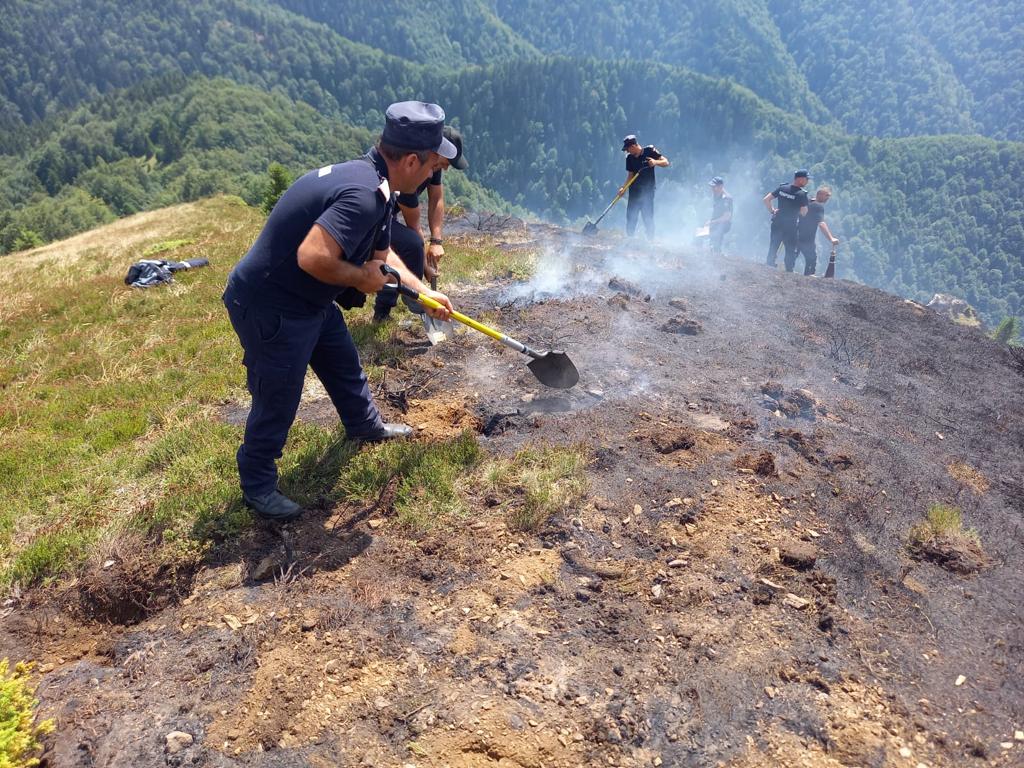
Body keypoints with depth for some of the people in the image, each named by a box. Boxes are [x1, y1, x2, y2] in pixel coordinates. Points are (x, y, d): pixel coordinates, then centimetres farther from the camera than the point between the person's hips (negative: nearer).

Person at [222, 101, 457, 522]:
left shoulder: (371, 182, 5)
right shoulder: (364, 194, -29)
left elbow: (382, 255, 19)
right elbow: (313, 257, -39)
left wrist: (426, 292, 22)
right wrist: (359, 277, -21)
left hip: (309, 301, 10)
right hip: (270, 307, -10)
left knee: (344, 364, 27)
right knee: (277, 401, 5)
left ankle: (365, 425, 53)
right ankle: (258, 486, 26)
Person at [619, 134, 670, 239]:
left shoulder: (649, 151, -8)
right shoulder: (629, 158, 5)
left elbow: (666, 162, -9)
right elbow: (630, 175, 10)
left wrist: (655, 162, -28)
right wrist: (623, 187, -4)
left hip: (648, 191, -4)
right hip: (634, 191, 4)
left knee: (648, 218, -3)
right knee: (630, 218, 5)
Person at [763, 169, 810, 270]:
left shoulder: (782, 188, 0)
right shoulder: (802, 194, -14)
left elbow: (766, 200, 0)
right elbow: (804, 212, -14)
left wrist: (772, 211, 10)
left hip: (777, 223, 4)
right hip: (790, 227, -4)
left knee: (773, 248, 12)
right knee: (791, 250, 8)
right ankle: (789, 272, 10)